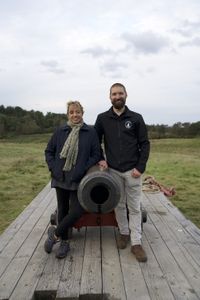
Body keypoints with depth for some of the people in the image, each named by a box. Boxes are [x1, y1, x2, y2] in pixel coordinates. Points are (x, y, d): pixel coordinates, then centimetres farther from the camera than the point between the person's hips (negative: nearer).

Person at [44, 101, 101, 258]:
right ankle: (64, 242, 31)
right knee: (62, 210, 13)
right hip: (60, 178, 3)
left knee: (76, 211, -6)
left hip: (78, 180, -2)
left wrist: (83, 170, -13)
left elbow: (96, 154, -4)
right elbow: (49, 151, 11)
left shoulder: (91, 132, -3)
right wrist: (53, 168, -1)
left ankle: (55, 234, 20)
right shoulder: (60, 131, 3)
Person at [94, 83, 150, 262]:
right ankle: (124, 233, 32)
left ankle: (136, 243, 14)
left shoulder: (136, 118, 0)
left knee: (134, 207, 4)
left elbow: (145, 144, 0)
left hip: (133, 171, -1)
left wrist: (140, 168, -8)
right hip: (113, 171, 2)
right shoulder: (102, 118, 3)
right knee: (119, 205, 13)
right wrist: (100, 159, -2)